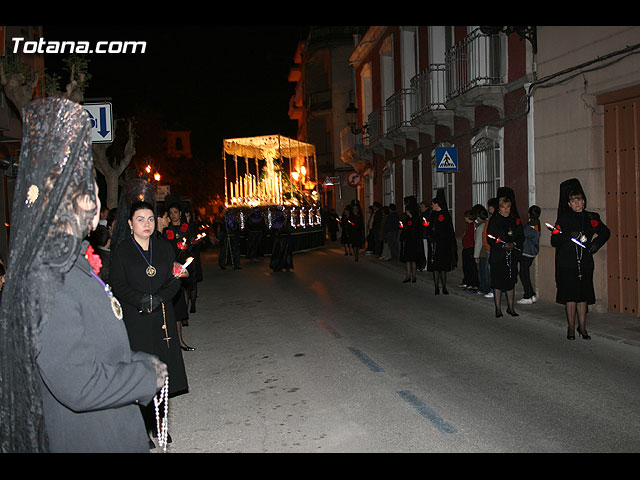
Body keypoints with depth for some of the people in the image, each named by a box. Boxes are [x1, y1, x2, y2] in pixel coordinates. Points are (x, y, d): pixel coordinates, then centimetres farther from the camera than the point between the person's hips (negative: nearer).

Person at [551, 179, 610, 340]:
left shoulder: (592, 217, 10)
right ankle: (571, 328, 9)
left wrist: (596, 242, 8)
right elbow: (554, 240, -4)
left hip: (585, 263, 2)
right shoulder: (563, 219, 2)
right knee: (570, 296, -1)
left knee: (583, 296, 5)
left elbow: (605, 232, 25)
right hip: (567, 263, -2)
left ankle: (582, 327, 16)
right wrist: (570, 236, -19)